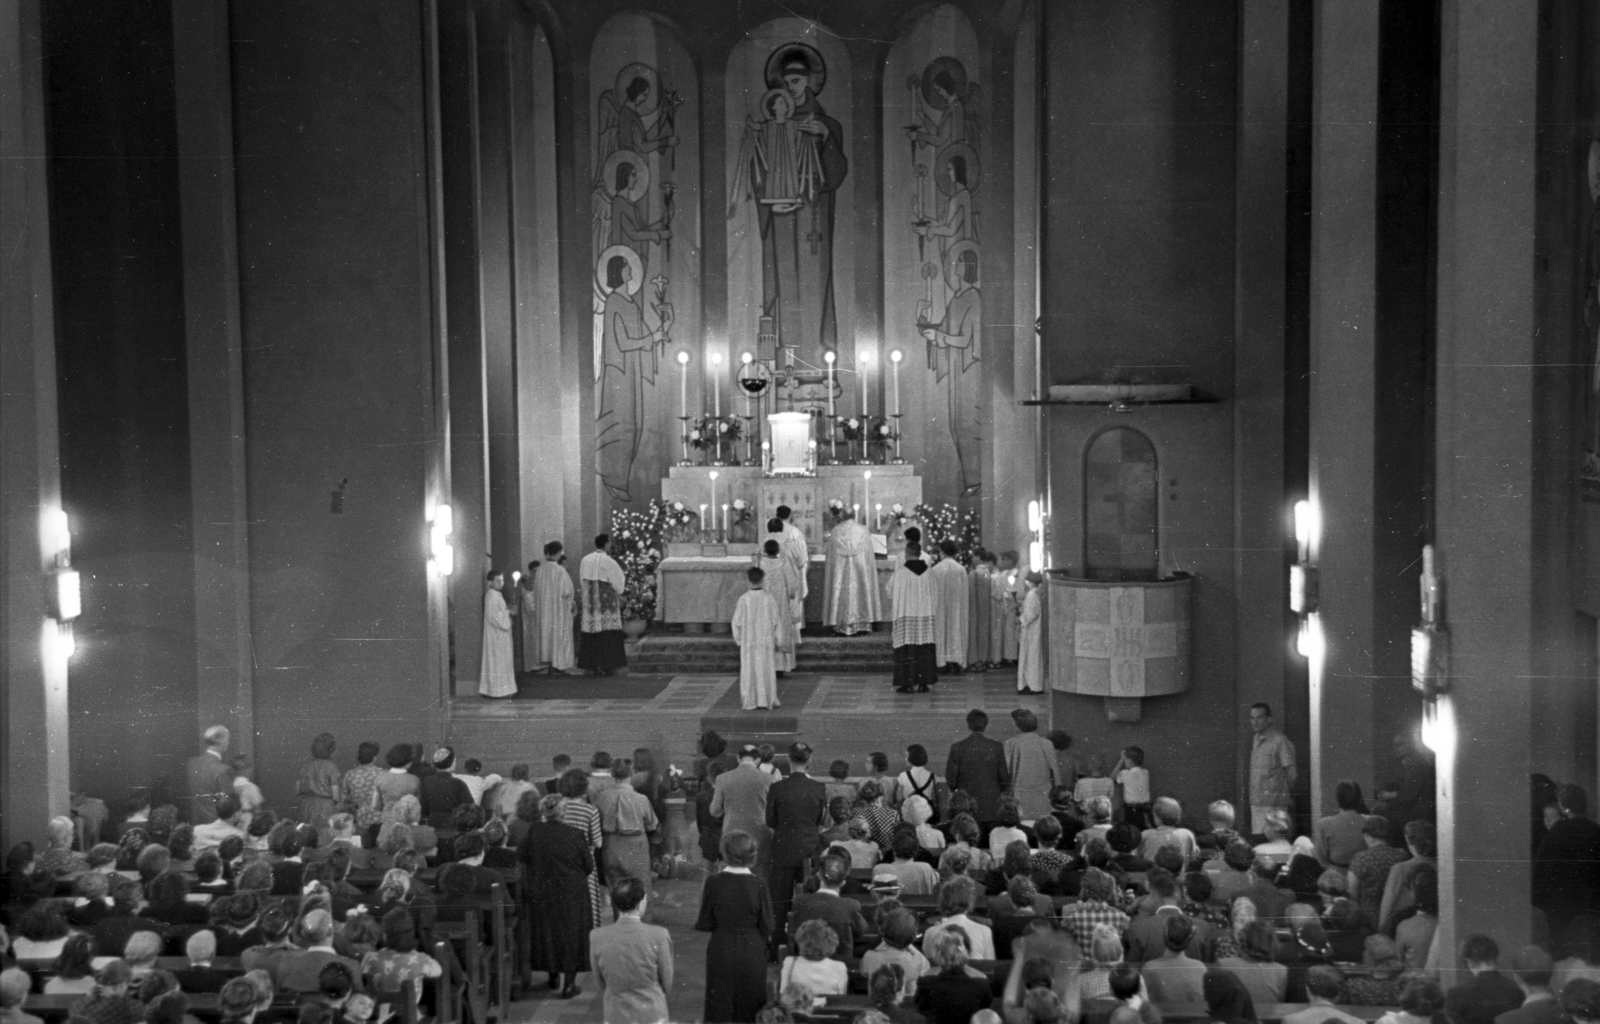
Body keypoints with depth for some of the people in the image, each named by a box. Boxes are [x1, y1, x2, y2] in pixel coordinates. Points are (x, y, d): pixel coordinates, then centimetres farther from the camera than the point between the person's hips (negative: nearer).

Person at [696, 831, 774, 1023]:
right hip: (752, 953, 0)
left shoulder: (714, 882, -14)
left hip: (721, 952, 0)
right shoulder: (758, 885, -14)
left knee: (720, 1009, 14)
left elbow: (705, 924, -7)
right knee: (749, 1008, 14)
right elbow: (767, 928, -8)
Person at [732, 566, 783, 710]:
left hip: (748, 642, 0)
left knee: (749, 670, 7)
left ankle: (750, 701, 7)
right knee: (766, 670, 7)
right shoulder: (769, 598, -7)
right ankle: (766, 701, 7)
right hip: (766, 641, 0)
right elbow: (776, 621, -2)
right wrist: (778, 641, 6)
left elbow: (737, 621, -4)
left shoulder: (743, 599, -8)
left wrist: (737, 638, 10)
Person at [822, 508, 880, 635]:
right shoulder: (863, 531, 1)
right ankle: (863, 624, 7)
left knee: (842, 591, 2)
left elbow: (830, 557, 2)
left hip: (840, 569, 0)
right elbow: (869, 555, 3)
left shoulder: (835, 532, -1)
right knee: (861, 591, 7)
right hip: (859, 568, 0)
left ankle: (843, 626, -1)